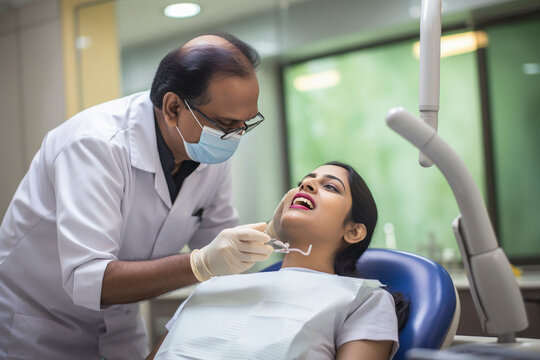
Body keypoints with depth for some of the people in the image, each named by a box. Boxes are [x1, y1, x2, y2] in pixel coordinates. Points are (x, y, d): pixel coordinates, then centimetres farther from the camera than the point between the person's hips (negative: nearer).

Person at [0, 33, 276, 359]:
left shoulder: (214, 151, -10)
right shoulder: (95, 144, -32)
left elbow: (218, 241, 0)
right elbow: (85, 280, -39)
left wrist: (272, 235, -21)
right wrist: (203, 264, -48)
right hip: (38, 325, -6)